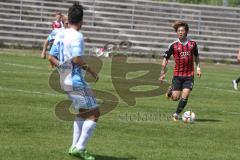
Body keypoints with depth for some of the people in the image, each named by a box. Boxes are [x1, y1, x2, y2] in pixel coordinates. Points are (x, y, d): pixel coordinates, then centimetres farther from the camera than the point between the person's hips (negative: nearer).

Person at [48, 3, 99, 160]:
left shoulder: (60, 35, 11)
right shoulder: (77, 36, -15)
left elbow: (51, 57, 13)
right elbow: (77, 59, -23)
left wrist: (62, 67, 11)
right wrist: (92, 71, -12)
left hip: (66, 81, 9)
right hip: (76, 81, -9)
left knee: (82, 112, 22)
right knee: (94, 113, -3)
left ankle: (75, 147, 20)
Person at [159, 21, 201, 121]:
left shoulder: (192, 43, 4)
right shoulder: (174, 45, -3)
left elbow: (196, 56, 20)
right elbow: (166, 58, 4)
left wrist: (198, 68, 7)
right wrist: (162, 73, 1)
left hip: (189, 75, 1)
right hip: (177, 75, -1)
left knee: (185, 96, -11)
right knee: (175, 97, -3)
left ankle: (176, 114, 3)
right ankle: (170, 91, 31)